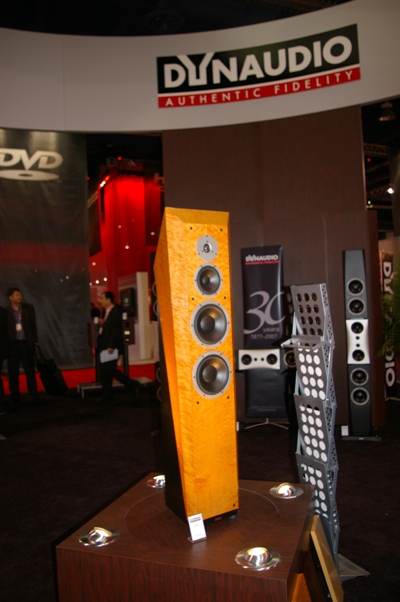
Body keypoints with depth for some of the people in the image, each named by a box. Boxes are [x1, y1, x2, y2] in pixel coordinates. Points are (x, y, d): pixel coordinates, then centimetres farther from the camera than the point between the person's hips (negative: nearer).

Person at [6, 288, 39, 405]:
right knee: (13, 372, 6)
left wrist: (35, 341, 2)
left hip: (26, 343, 1)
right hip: (12, 344, -1)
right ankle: (15, 397, 15)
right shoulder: (5, 311, -3)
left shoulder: (28, 308, 3)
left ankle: (34, 395, 10)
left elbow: (33, 325, 6)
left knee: (30, 370, 4)